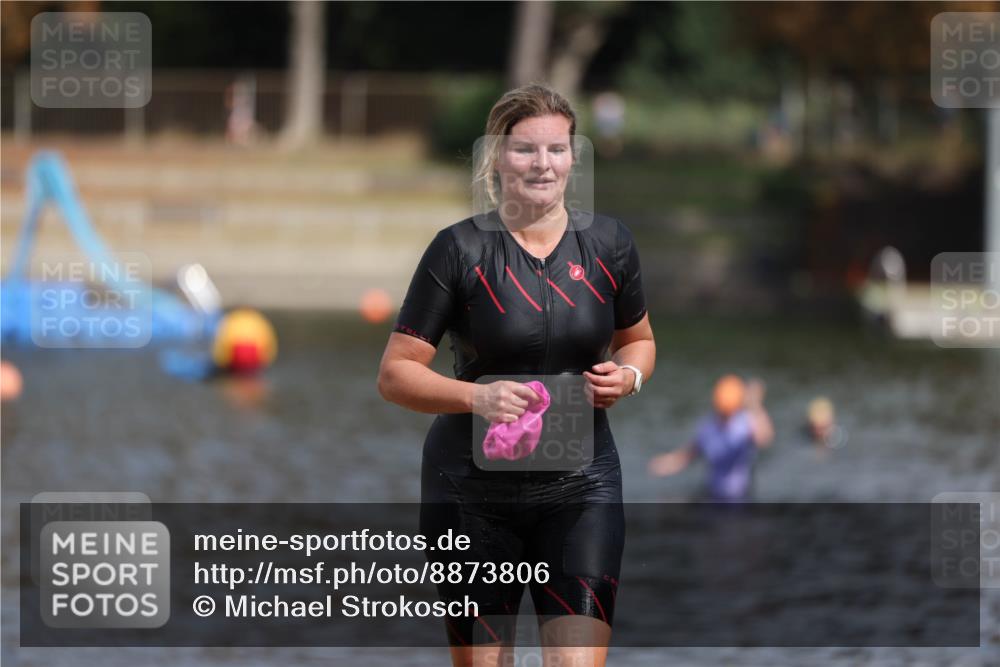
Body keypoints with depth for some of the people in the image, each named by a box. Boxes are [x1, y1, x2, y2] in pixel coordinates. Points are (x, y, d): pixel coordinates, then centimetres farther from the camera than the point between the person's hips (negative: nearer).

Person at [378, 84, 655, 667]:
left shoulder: (608, 243, 2)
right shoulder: (460, 249, -7)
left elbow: (639, 340, 19)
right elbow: (395, 374, -7)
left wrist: (628, 375, -5)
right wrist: (477, 397, -25)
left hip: (580, 487, 1)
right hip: (474, 492, -1)